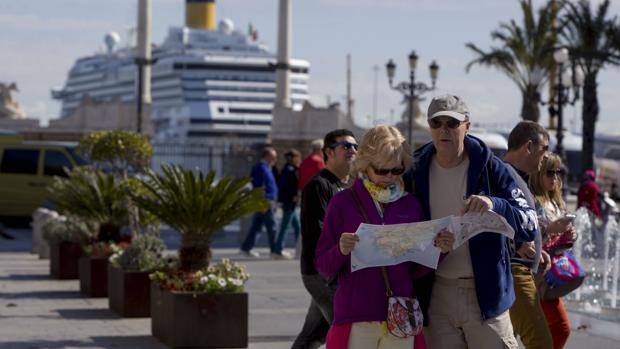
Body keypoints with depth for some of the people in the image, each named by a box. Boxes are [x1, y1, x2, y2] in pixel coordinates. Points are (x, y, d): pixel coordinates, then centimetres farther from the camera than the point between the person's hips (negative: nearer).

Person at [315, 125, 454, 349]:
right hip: (356, 319, -3)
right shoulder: (344, 202, 0)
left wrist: (438, 251, -7)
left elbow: (418, 269, 12)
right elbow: (323, 267, -1)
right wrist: (341, 251, -22)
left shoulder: (410, 205, 9)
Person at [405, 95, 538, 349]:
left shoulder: (489, 167, -4)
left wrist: (493, 204, -28)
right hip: (435, 296, 3)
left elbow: (530, 226, -10)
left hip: (485, 292, -3)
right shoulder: (417, 172, 4)